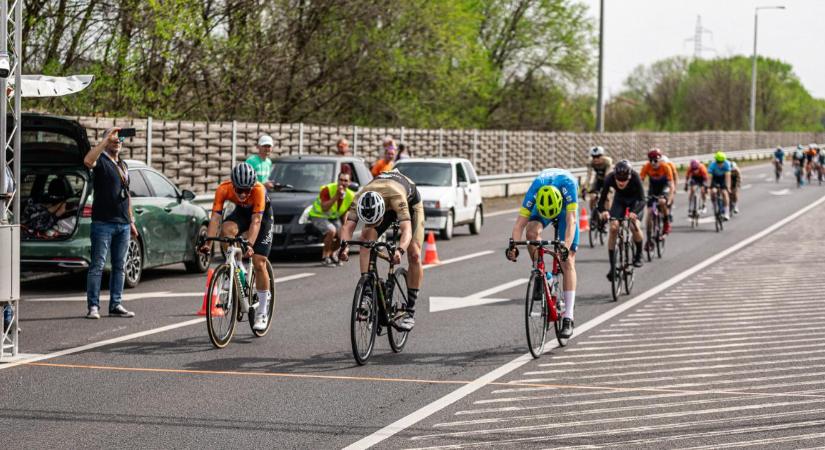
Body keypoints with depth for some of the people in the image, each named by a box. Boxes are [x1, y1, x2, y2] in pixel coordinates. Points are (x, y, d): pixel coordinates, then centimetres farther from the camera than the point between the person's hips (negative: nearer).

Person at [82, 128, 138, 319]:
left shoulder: (123, 165, 20)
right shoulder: (101, 160, -4)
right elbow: (87, 161, -30)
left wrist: (131, 221, 21)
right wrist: (107, 138, -28)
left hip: (123, 224, 7)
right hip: (103, 223, -7)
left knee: (119, 266, 9)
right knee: (97, 265, -6)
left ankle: (116, 305, 14)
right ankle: (93, 306, -6)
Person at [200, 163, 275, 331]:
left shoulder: (259, 190, -37)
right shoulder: (223, 189, -31)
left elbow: (256, 221, -42)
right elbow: (215, 217, -35)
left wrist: (250, 245, -55)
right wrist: (208, 242, -47)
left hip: (262, 214, -2)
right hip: (241, 212, 3)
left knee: (259, 263, -10)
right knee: (226, 230, -32)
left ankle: (262, 313, 4)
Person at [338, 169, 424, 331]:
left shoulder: (397, 197, -47)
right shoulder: (360, 200, -36)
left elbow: (407, 229, -56)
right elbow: (348, 226, -41)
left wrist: (400, 250, -74)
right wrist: (344, 245, -61)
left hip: (411, 201, -3)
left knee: (414, 255, -15)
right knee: (366, 237, -24)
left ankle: (410, 312, -6)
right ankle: (367, 293, -22)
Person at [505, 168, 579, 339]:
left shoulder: (568, 184, -42)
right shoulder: (534, 190, -37)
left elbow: (571, 221, -45)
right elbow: (520, 223, -37)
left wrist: (566, 246, -59)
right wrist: (514, 245, -54)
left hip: (567, 207, -1)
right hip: (541, 205, 2)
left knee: (568, 262, -10)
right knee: (532, 231, -34)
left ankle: (568, 318, -10)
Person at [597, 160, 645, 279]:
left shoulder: (635, 177, -37)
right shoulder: (610, 178, -31)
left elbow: (642, 200, -40)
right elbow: (602, 199, -30)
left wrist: (634, 212, -60)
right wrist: (603, 211, -53)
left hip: (635, 201, -2)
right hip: (619, 200, 2)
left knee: (634, 226, -27)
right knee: (613, 228, -18)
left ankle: (638, 254, 2)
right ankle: (612, 266, -10)